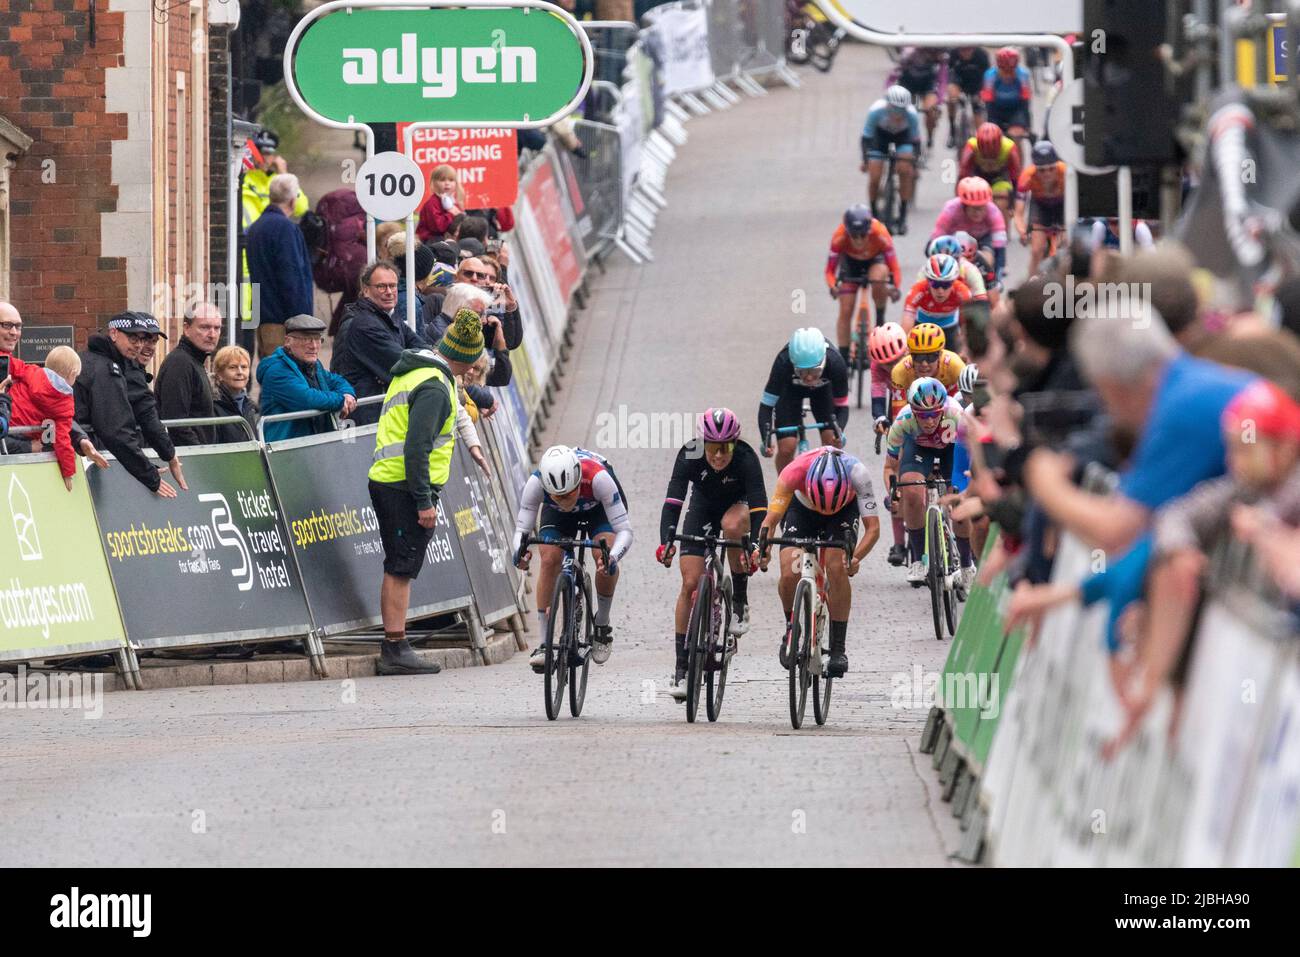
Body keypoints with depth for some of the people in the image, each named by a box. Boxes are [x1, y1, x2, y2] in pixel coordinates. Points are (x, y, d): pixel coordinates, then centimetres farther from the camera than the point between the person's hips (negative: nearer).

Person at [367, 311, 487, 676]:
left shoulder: (411, 372, 15)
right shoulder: (435, 388, -16)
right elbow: (417, 446, -22)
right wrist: (424, 502, -22)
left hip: (385, 480, 10)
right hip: (406, 489, -10)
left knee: (397, 570, 12)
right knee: (402, 570, -8)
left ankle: (392, 651, 15)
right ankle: (396, 650, -9)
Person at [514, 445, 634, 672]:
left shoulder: (598, 477, -43)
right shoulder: (535, 483, -37)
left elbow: (624, 530, -38)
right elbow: (522, 528, -28)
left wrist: (612, 558, -58)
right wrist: (520, 551, -51)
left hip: (599, 506, -2)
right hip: (558, 516, 2)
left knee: (603, 557, -27)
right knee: (549, 560, -20)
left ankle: (602, 625, -2)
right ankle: (543, 644, -12)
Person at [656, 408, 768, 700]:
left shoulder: (746, 458, -33)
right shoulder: (689, 456, -30)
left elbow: (759, 507, -39)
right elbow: (673, 501, -36)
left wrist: (756, 545, -54)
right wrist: (666, 541, -51)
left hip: (737, 506, -1)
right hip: (703, 508, 1)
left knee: (732, 525, -38)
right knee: (690, 583, -10)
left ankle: (740, 601, -17)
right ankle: (681, 668, -3)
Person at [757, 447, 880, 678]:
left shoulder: (857, 473, -38)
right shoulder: (795, 471, -39)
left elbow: (873, 527, -36)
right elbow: (770, 520, -37)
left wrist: (856, 557, -53)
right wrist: (762, 550, -56)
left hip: (844, 510, -1)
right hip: (801, 509, 1)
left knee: (837, 569, -24)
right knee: (789, 574, -19)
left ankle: (838, 650, -12)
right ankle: (792, 630, 11)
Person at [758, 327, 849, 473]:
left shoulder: (835, 363, -38)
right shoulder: (783, 362, -40)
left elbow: (842, 406, -27)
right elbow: (766, 405, -34)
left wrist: (838, 432, -47)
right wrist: (766, 439, -49)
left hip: (823, 388, 1)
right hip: (790, 388, -1)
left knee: (832, 443, -17)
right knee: (786, 448, -14)